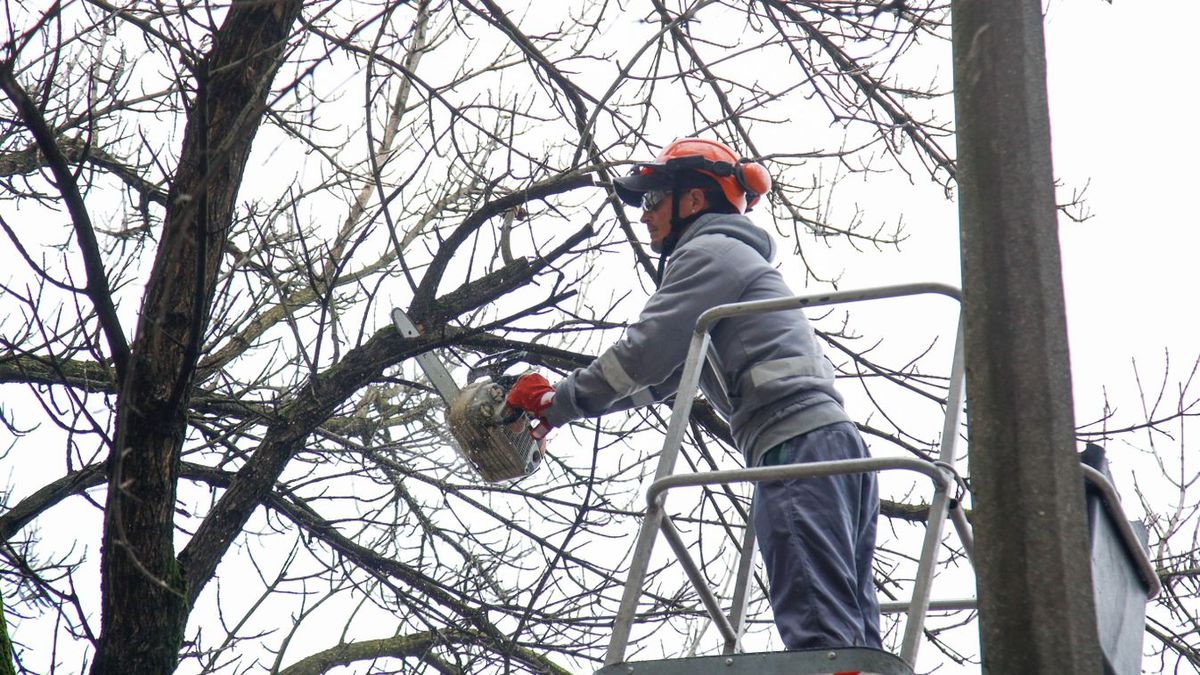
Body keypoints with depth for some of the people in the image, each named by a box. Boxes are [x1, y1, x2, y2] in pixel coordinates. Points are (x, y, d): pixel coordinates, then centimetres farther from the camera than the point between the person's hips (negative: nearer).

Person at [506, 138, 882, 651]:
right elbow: (661, 378, 35)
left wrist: (559, 402, 7)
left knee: (820, 635, -20)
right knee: (852, 639, 2)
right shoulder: (737, 260, 34)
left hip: (799, 445, -10)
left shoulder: (710, 251, 2)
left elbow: (642, 353, -6)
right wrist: (563, 397, 28)